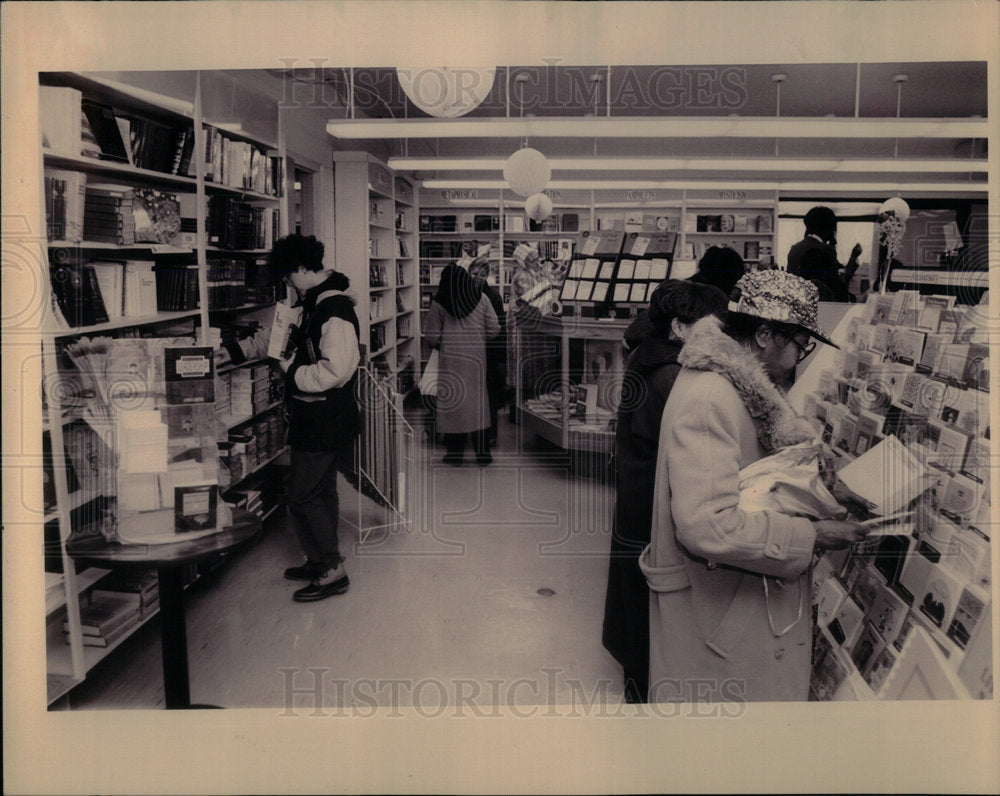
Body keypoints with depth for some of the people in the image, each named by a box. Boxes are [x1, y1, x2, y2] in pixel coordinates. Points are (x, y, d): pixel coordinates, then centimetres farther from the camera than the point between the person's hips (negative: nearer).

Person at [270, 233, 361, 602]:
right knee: (321, 490, 18)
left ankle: (331, 570, 3)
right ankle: (322, 562, 30)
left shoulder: (334, 310, -21)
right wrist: (292, 358, 7)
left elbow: (334, 372, -28)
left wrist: (292, 370, -15)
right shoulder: (318, 302, 12)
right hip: (316, 416, 11)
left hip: (325, 417, -11)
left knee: (302, 495, -5)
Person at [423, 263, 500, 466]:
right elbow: (494, 329, 2)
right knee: (478, 400, 9)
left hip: (451, 358, -2)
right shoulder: (481, 298, 1)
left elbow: (431, 336, -3)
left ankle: (455, 453, 8)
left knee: (452, 401, 5)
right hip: (477, 357, 2)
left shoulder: (439, 303, -5)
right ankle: (482, 452, 11)